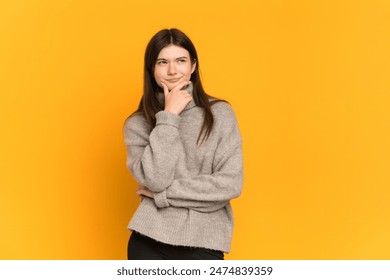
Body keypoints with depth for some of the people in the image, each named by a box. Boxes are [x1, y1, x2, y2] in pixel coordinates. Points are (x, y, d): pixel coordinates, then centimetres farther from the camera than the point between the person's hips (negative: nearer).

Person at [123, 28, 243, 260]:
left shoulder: (220, 113, -2)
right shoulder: (138, 124, 1)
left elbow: (231, 184, -8)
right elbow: (155, 180, -13)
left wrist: (162, 194, -9)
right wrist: (168, 117, -11)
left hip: (203, 244, -1)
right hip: (149, 241, 1)